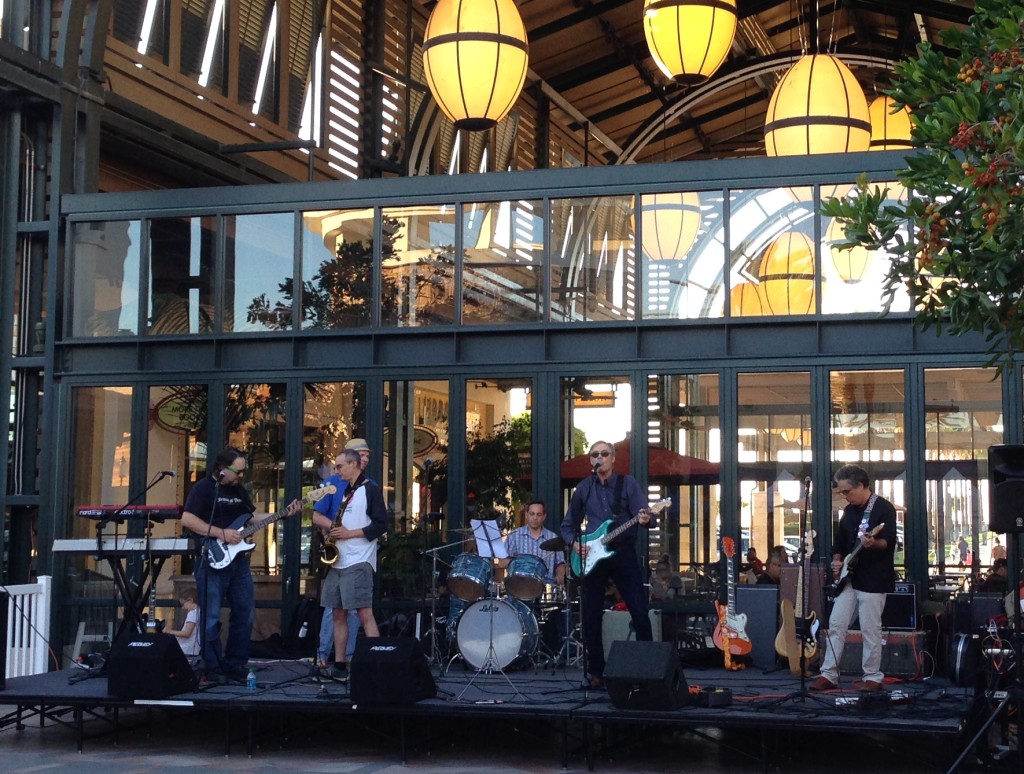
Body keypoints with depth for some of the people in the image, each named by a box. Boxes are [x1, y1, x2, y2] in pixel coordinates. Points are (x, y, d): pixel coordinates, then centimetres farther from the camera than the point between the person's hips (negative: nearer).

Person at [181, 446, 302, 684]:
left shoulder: (239, 489, 14)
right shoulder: (203, 487, -9)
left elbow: (252, 517, 20)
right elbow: (186, 519, -18)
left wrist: (285, 514, 8)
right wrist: (222, 534, -20)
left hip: (238, 560, 8)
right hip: (213, 560, -8)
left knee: (245, 613, 9)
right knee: (211, 618, -2)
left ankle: (235, 666, 17)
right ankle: (213, 669, 5)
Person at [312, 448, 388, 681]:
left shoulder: (370, 489, -4)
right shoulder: (346, 491, 19)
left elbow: (381, 525, -11)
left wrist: (350, 533, -15)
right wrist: (334, 527, 5)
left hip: (358, 562, -8)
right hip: (338, 561, 8)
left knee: (364, 613, -13)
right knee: (338, 614, 8)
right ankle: (339, 665, 13)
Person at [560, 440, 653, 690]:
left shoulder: (627, 483, 4)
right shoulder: (584, 488, 10)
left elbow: (641, 514, -6)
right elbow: (568, 525, 16)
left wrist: (644, 519, -29)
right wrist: (574, 543, -4)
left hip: (623, 554, -2)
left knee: (640, 612, -7)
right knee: (591, 618, 2)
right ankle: (595, 672, 12)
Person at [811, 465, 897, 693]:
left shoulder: (884, 508, -9)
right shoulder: (849, 511, 14)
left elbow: (890, 542, -19)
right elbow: (840, 541, 21)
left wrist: (874, 543, -38)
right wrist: (837, 560, 3)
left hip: (873, 580, -7)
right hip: (849, 578, 7)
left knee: (870, 630, -3)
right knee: (836, 625, 3)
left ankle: (872, 677, 8)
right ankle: (829, 675, 7)